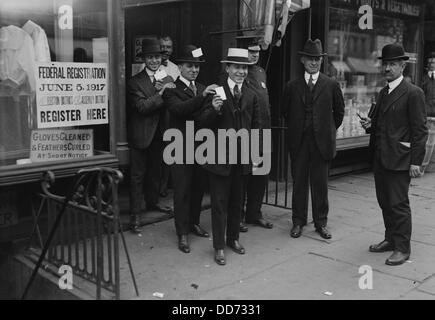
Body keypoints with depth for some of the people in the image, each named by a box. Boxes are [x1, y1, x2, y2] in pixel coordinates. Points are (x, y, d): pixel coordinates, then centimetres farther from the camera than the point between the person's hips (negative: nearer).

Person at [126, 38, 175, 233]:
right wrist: (161, 93, -26)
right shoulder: (135, 82, -9)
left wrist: (168, 90, -18)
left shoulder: (167, 80, 8)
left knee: (155, 171, 20)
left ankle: (152, 202, 39)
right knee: (137, 175, 1)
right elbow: (142, 106, -20)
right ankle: (135, 215, 7)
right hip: (141, 135, -5)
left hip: (159, 134, 6)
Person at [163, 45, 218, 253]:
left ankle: (194, 223, 32)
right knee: (182, 190, 1)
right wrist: (201, 97, -33)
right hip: (181, 147, -6)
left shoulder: (202, 89, 15)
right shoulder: (172, 89, -6)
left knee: (199, 187, 14)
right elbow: (179, 109, -25)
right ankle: (182, 234, 9)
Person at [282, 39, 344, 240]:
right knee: (299, 183, 6)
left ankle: (321, 223, 19)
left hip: (322, 142, -1)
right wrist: (295, 130, 11)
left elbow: (339, 112, 11)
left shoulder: (331, 85, 3)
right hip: (298, 142, 1)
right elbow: (285, 112, 16)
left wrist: (329, 131, 10)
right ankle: (298, 222, 18)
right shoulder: (292, 86, 6)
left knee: (320, 184, 6)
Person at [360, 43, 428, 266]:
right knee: (385, 202, 14)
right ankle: (391, 239, 28)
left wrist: (416, 161, -15)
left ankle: (403, 248, 9)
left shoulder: (413, 93, -9)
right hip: (380, 157, 8)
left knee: (398, 204, -3)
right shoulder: (383, 93, 15)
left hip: (399, 159, -7)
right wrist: (369, 125, 2)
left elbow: (420, 129, -11)